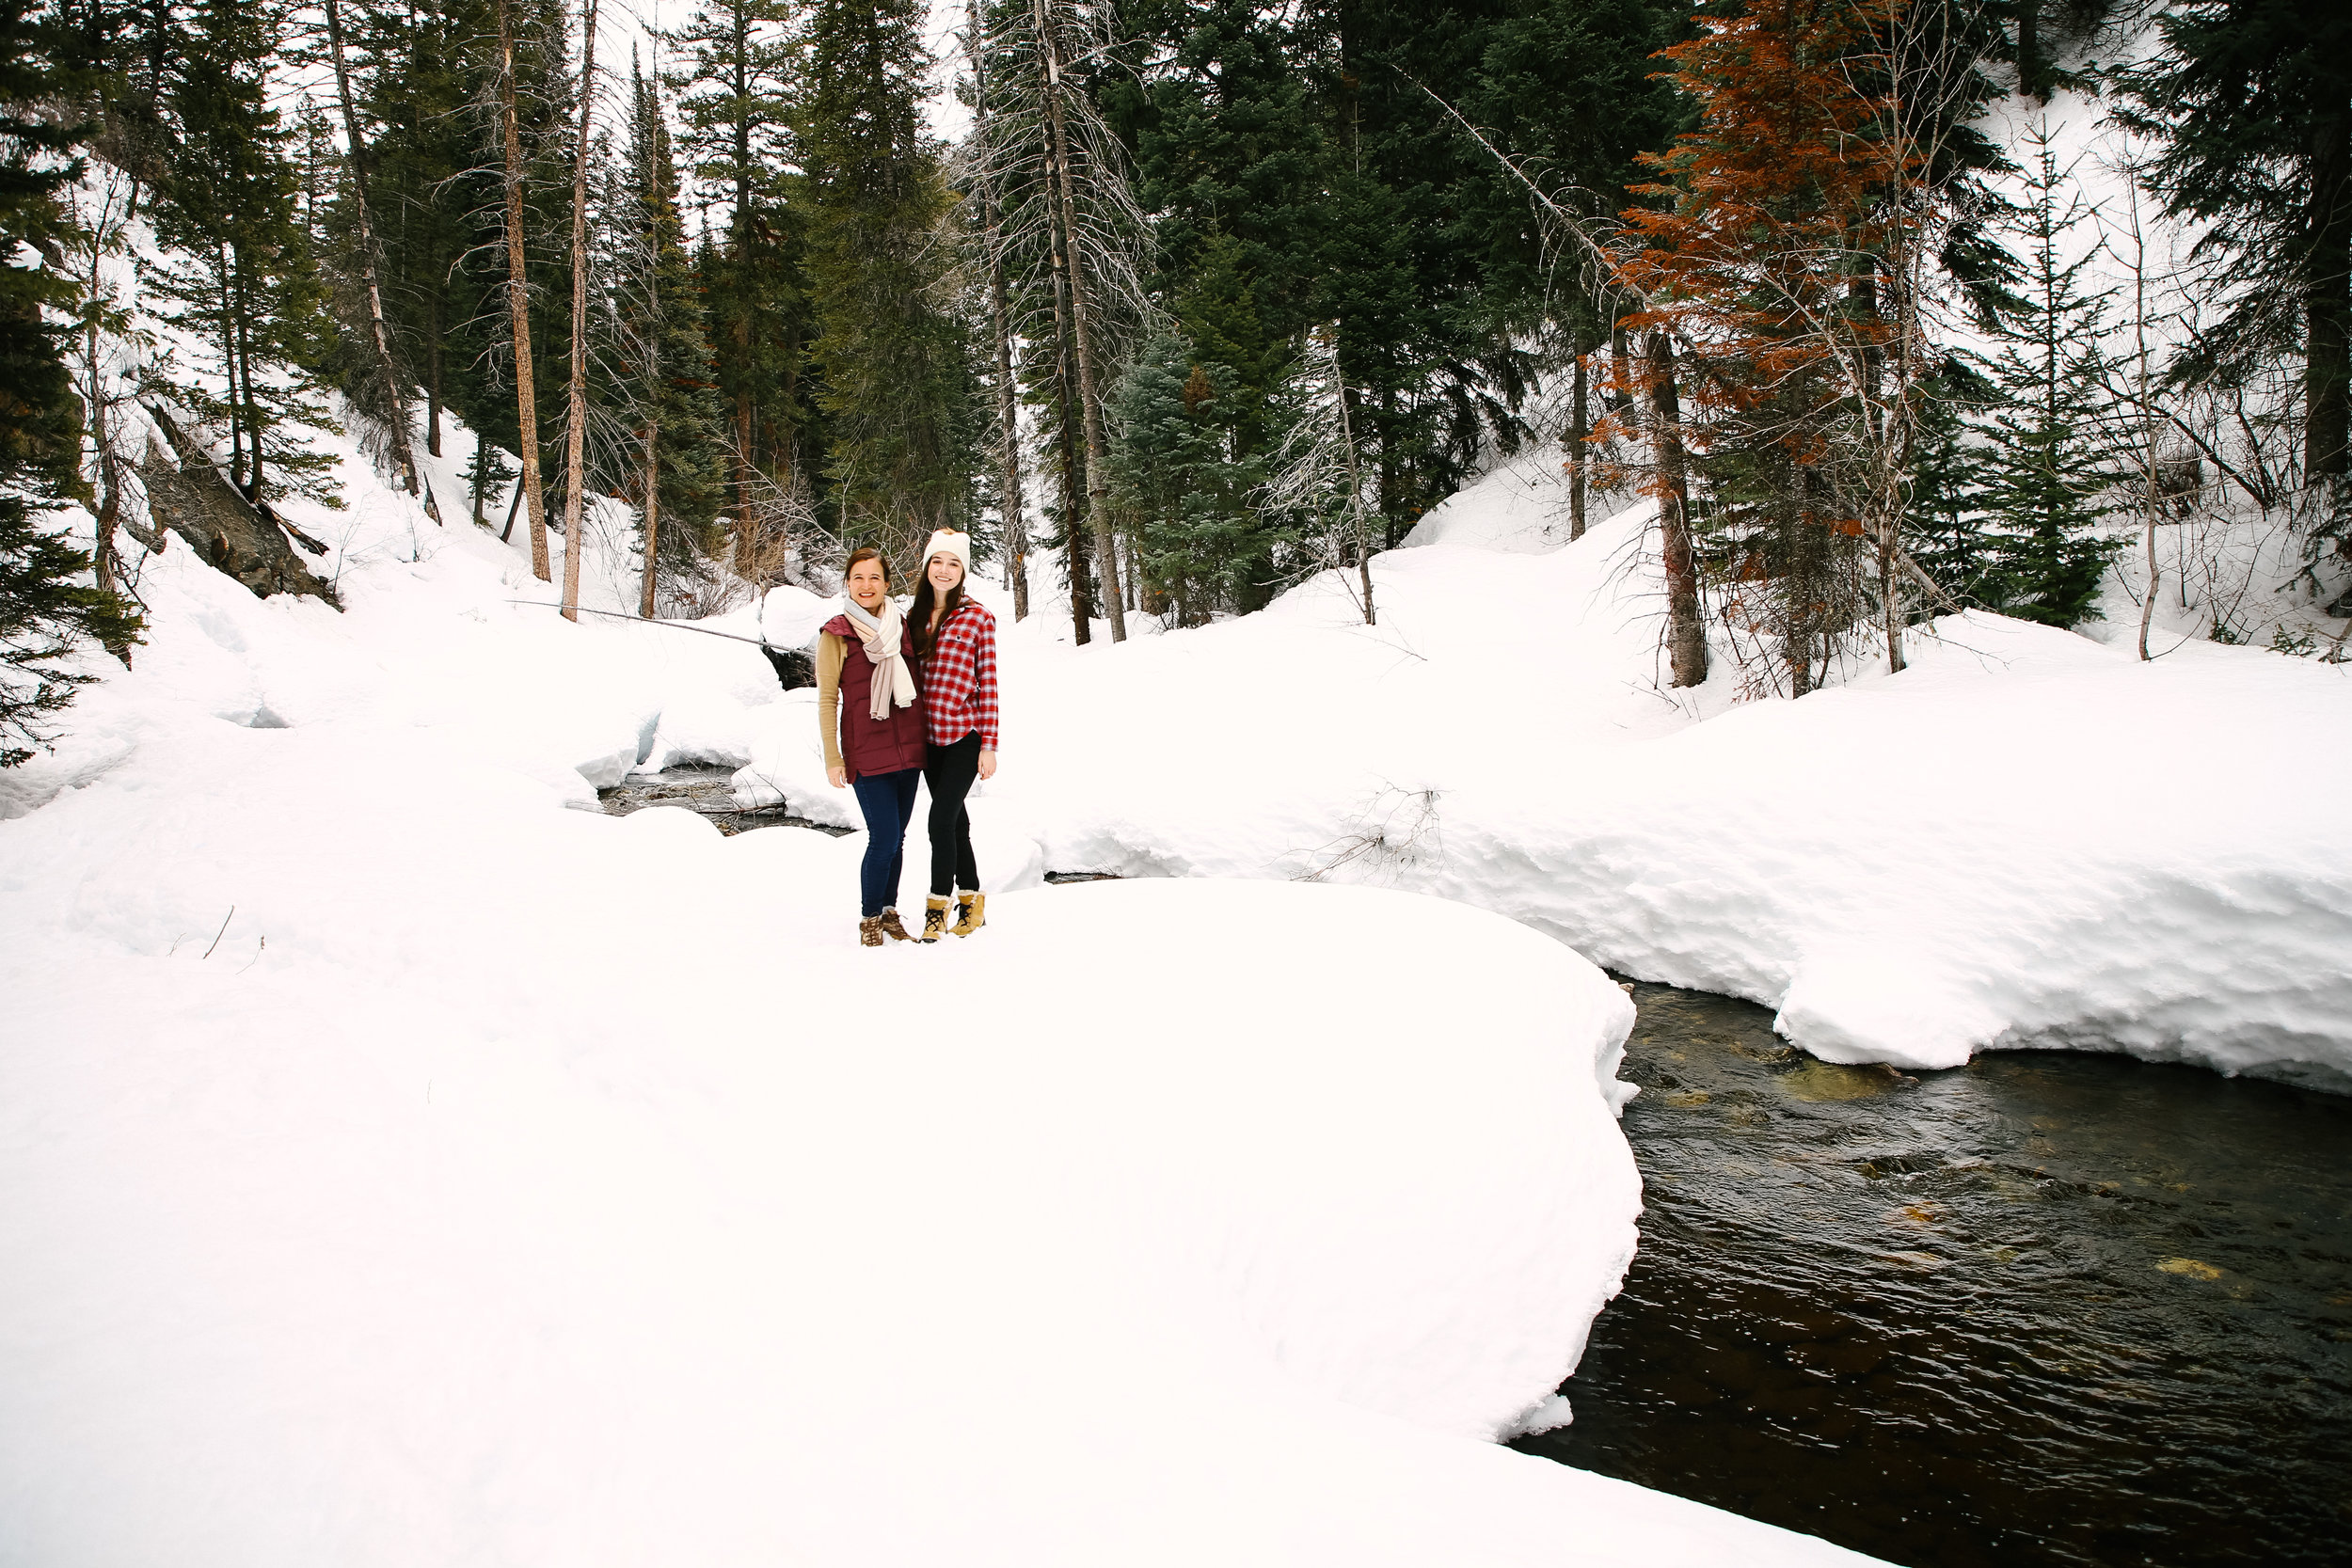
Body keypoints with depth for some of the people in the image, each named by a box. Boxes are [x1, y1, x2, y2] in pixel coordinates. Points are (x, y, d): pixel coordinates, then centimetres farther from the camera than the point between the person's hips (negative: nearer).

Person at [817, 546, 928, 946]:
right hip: (866, 752, -5)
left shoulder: (901, 626, 9)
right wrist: (832, 757, -6)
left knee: (897, 838, 11)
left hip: (908, 748, 5)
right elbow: (827, 699, -3)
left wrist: (924, 740, 15)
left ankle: (889, 911, 25)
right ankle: (869, 918, 8)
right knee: (884, 839, -9)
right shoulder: (836, 634, -4)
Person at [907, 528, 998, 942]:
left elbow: (988, 683, -6)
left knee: (942, 816, -12)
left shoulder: (977, 617, -5)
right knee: (954, 818, 12)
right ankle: (971, 899, 24)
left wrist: (989, 745, -9)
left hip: (966, 734, -5)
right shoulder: (914, 615, 9)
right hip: (929, 734, 5)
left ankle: (938, 906, -1)